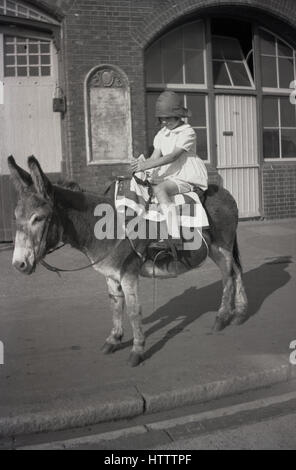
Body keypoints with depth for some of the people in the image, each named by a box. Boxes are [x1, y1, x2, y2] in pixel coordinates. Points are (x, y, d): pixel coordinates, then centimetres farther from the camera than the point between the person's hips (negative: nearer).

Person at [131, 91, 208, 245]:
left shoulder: (187, 132, -9)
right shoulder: (162, 134, 14)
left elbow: (173, 156, -22)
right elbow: (155, 157, 7)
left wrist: (146, 165, -29)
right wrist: (141, 164, -16)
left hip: (186, 177, -8)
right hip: (168, 175, 8)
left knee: (159, 189, -35)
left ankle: (174, 236, -41)